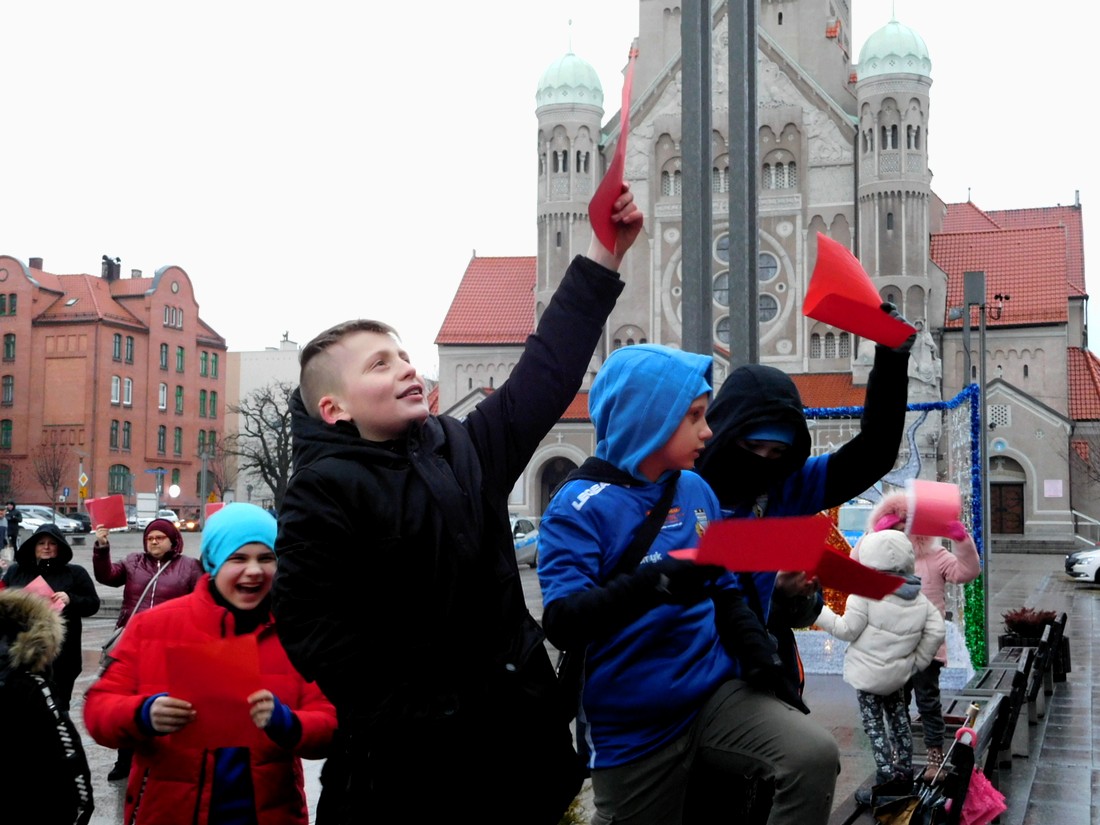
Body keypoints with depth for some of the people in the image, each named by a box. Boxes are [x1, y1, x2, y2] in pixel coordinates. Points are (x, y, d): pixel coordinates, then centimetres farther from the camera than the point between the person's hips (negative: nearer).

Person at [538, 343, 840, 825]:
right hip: (633, 727, -4)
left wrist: (753, 647, -4)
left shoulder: (696, 491, 6)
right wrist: (653, 585, -39)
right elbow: (562, 623, -25)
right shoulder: (580, 507, -12)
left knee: (815, 758, -18)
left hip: (715, 692, 4)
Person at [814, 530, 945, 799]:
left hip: (868, 674, -7)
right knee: (898, 721, 22)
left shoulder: (865, 593, -19)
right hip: (896, 673, 7)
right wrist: (917, 662, 11)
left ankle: (885, 784, -1)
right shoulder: (919, 598, 2)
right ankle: (904, 774, 32)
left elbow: (848, 630, -15)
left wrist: (819, 612, -7)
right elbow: (936, 631, 2)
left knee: (874, 726, 0)